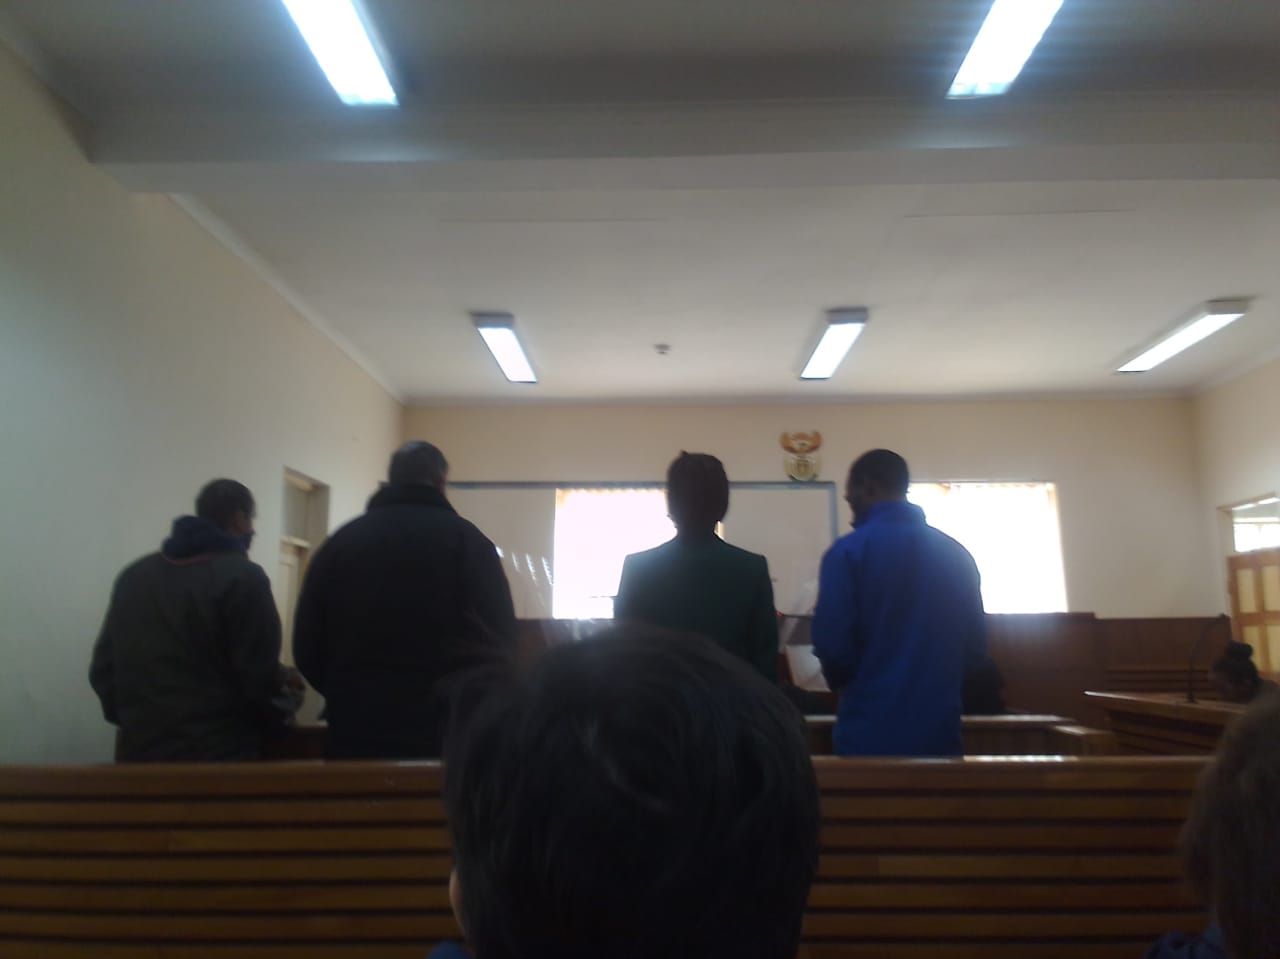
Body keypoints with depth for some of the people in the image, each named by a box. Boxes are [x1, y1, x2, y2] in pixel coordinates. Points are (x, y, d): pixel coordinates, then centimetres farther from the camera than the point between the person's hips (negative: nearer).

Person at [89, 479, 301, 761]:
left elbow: (102, 669, 13)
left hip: (141, 750, 7)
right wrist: (288, 701, 7)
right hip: (218, 753, -6)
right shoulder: (242, 576, -11)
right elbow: (257, 681, -13)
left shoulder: (133, 575, 11)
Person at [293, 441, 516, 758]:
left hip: (358, 731, 3)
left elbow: (306, 647, 8)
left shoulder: (340, 541, 5)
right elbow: (501, 643, -6)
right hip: (447, 730, -2)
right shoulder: (466, 538, -3)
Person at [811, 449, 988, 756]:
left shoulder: (849, 550, -9)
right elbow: (976, 649, 9)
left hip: (870, 732, -4)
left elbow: (832, 643, -12)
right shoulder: (956, 553, 5)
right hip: (940, 730, 4)